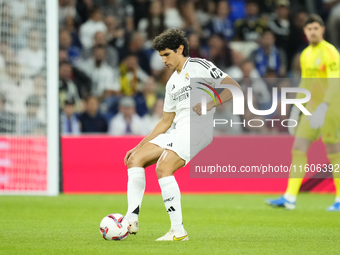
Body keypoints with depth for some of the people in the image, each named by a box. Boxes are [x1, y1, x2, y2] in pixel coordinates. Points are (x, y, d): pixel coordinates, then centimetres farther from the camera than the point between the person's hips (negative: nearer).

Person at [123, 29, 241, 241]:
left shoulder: (199, 66, 1)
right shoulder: (172, 83, 26)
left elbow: (234, 87, -7)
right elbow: (165, 122, 29)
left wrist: (209, 104, -22)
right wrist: (139, 146, 23)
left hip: (197, 129, -9)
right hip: (177, 132, 9)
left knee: (163, 168, -27)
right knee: (135, 159, -3)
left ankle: (178, 231, -26)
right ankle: (132, 220, -14)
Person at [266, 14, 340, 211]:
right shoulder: (306, 54, 13)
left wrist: (323, 108, -33)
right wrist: (295, 111, 19)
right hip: (312, 109, 8)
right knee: (298, 148, 0)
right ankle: (290, 198, -1)